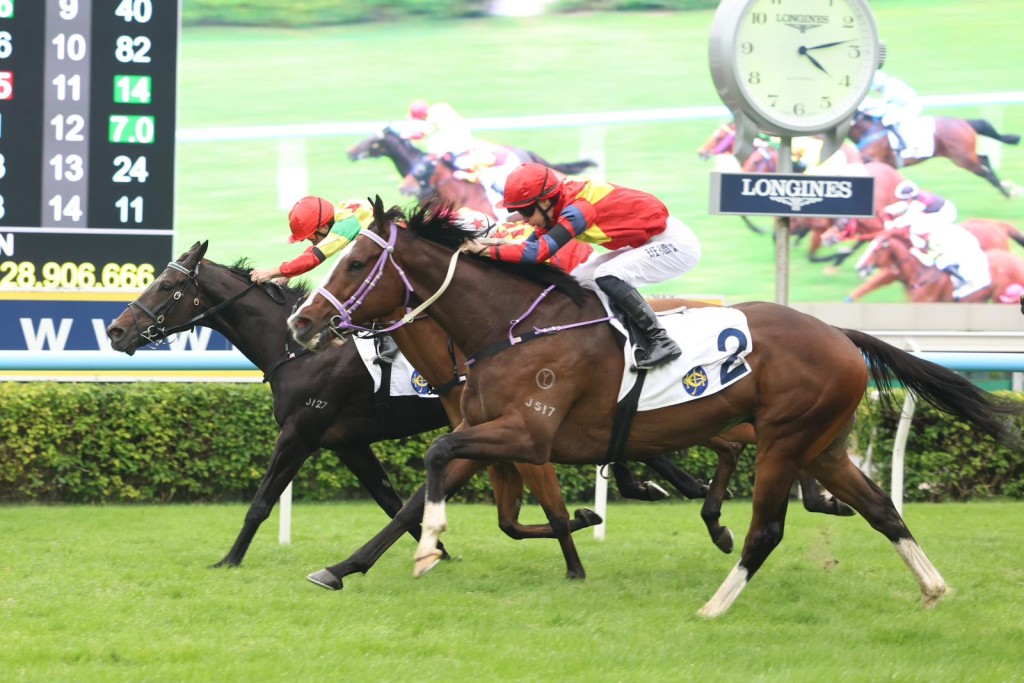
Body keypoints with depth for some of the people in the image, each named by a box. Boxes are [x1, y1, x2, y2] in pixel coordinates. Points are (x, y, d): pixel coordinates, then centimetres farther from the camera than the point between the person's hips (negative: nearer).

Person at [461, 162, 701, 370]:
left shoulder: (577, 210, -28)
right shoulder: (559, 205, -1)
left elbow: (539, 250, -36)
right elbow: (533, 245, 3)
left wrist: (486, 250, -33)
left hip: (676, 243, -10)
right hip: (646, 244, 10)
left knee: (607, 276, -27)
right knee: (578, 281, 7)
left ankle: (659, 342, -19)